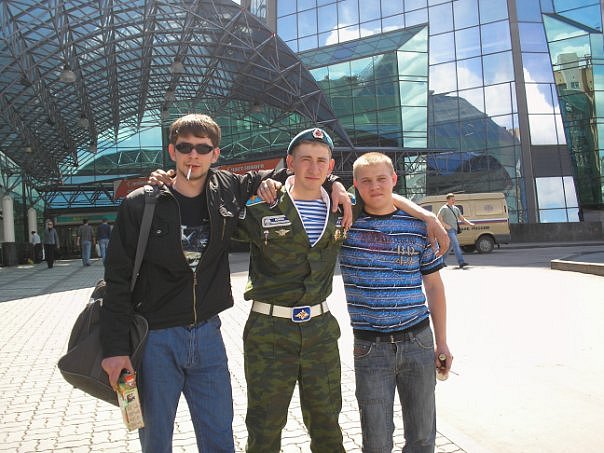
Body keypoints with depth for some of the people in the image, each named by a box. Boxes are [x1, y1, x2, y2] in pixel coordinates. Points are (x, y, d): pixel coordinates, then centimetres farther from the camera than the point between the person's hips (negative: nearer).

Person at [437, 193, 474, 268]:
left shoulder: (456, 209, 18)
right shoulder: (444, 208, -3)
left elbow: (462, 219, 19)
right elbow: (438, 219, -9)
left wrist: (469, 223, 4)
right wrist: (446, 225, -19)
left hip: (455, 230, 8)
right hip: (449, 230, -8)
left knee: (450, 246, 13)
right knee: (456, 244, -18)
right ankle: (461, 262, -26)